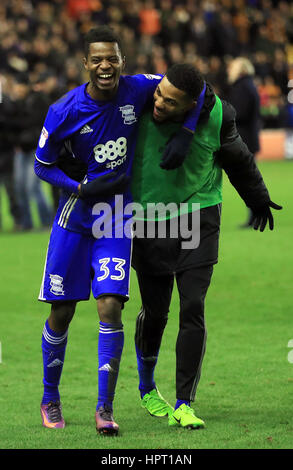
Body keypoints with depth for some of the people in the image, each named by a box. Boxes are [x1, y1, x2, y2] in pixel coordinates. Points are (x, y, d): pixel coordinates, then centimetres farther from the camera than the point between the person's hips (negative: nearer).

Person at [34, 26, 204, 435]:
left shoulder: (137, 90, -9)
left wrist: (185, 133, -8)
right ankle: (50, 399, 27)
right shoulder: (64, 113, -14)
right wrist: (82, 189, -16)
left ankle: (105, 408, -5)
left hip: (117, 216, 1)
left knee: (110, 308, -12)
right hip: (75, 216, 0)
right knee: (60, 313, 6)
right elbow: (43, 166, -2)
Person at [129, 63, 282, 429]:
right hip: (150, 220, 1)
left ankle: (183, 405, -5)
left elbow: (238, 160, 7)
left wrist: (258, 201, 23)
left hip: (198, 219, 0)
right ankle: (147, 387, 35)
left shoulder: (216, 116, -15)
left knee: (193, 310, -11)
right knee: (155, 312, 7)